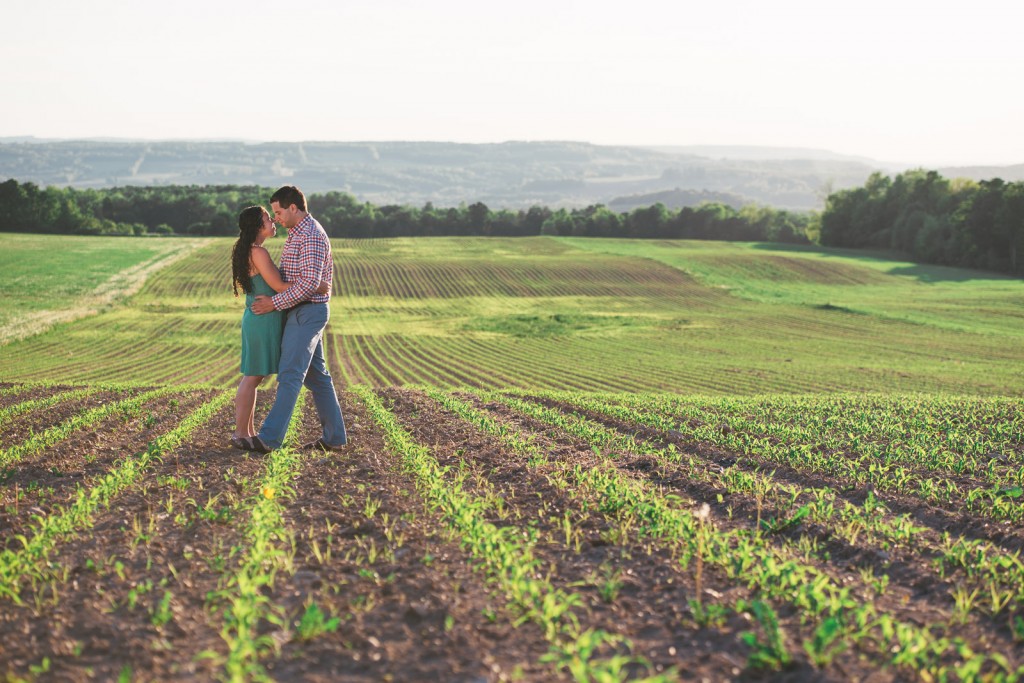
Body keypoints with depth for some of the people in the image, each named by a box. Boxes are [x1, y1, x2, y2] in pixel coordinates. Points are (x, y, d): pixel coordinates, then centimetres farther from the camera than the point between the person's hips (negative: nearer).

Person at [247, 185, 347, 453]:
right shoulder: (298, 233, 17)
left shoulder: (311, 235, -17)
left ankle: (270, 437, -11)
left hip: (307, 312, -11)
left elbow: (309, 283, -24)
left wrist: (274, 303, -20)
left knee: (290, 375, -10)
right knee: (316, 376, 11)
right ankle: (334, 437, 14)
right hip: (303, 312, 11)